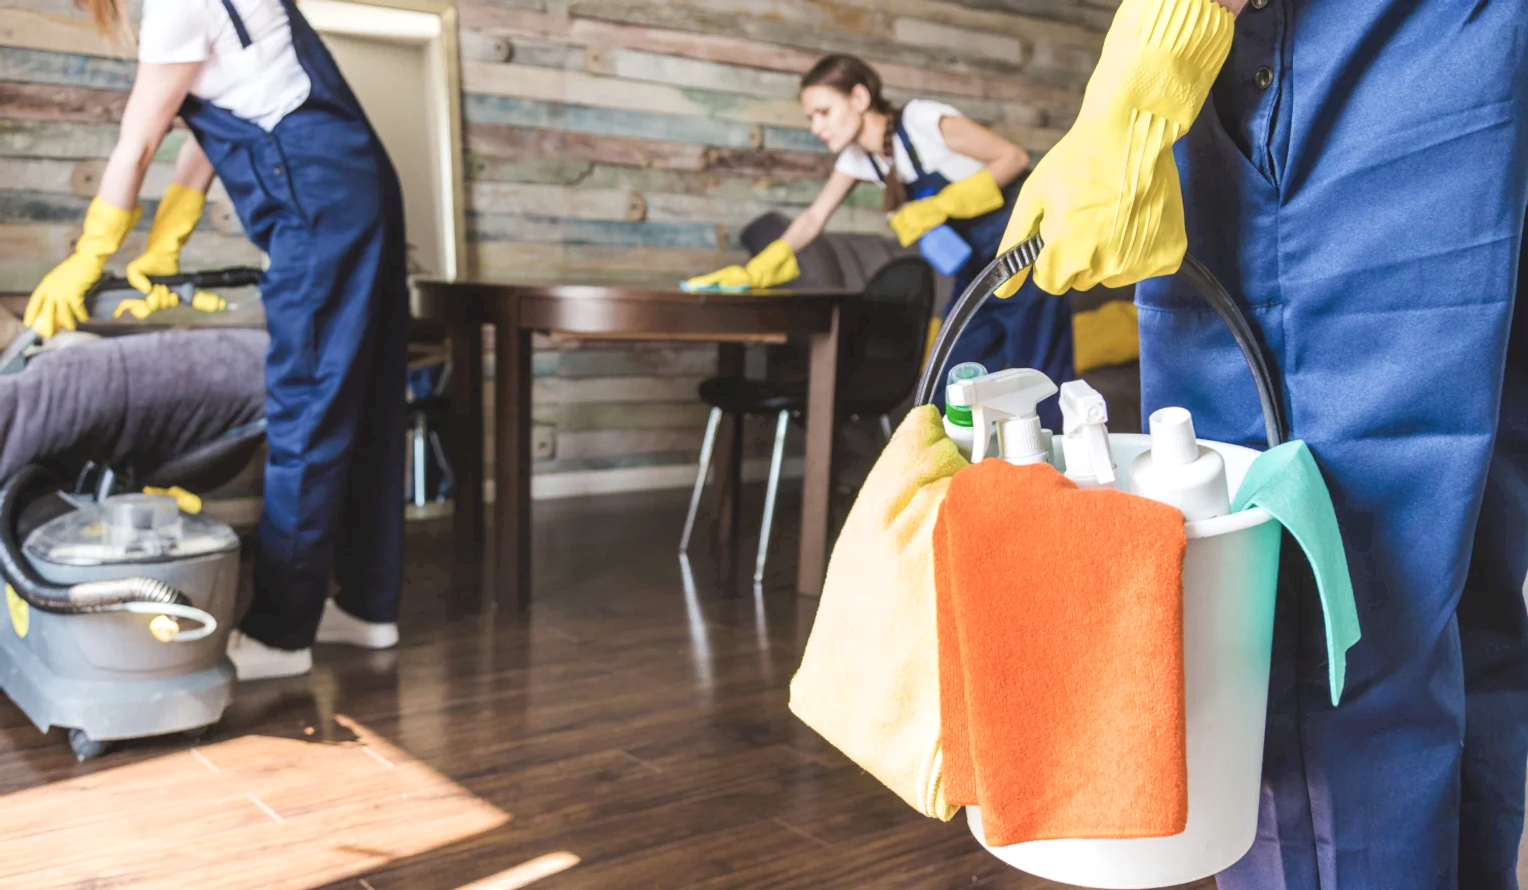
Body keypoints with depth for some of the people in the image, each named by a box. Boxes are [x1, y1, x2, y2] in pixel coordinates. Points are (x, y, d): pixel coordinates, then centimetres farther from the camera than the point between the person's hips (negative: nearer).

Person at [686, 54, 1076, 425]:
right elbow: (812, 219, 5)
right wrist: (753, 272, -6)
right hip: (975, 263, 7)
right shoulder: (857, 158, 3)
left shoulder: (924, 120, -20)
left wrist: (940, 205, -23)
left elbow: (1014, 157, -18)